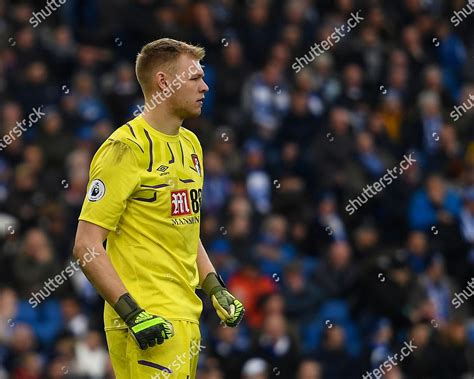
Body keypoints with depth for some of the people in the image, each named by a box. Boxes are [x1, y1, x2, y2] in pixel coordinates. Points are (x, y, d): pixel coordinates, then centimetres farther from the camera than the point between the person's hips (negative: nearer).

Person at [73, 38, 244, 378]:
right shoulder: (126, 148, -11)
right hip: (148, 323, -9)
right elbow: (86, 245, -15)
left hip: (186, 317, 9)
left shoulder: (190, 144, 16)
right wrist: (132, 314, -21)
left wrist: (216, 289, 14)